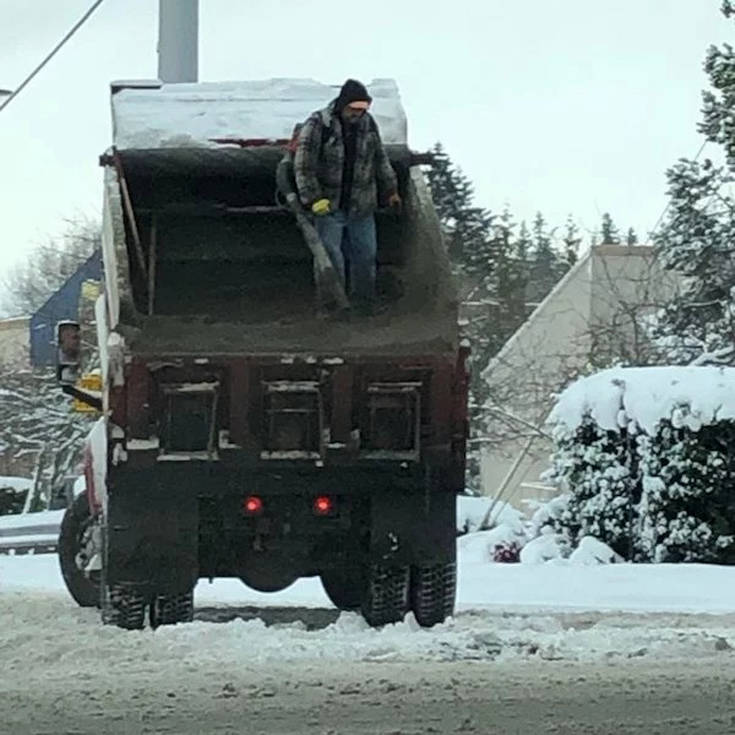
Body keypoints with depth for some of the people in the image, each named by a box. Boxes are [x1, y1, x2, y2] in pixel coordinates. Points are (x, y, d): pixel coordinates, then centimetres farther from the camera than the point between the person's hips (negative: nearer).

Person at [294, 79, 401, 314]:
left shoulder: (368, 123, 2)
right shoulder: (317, 125, -15)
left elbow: (380, 160, 16)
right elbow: (303, 166, -15)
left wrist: (390, 190, 18)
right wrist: (313, 199, -21)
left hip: (362, 207, 5)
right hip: (329, 206, -5)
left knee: (365, 255, 11)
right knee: (331, 259, -2)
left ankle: (364, 303, 24)